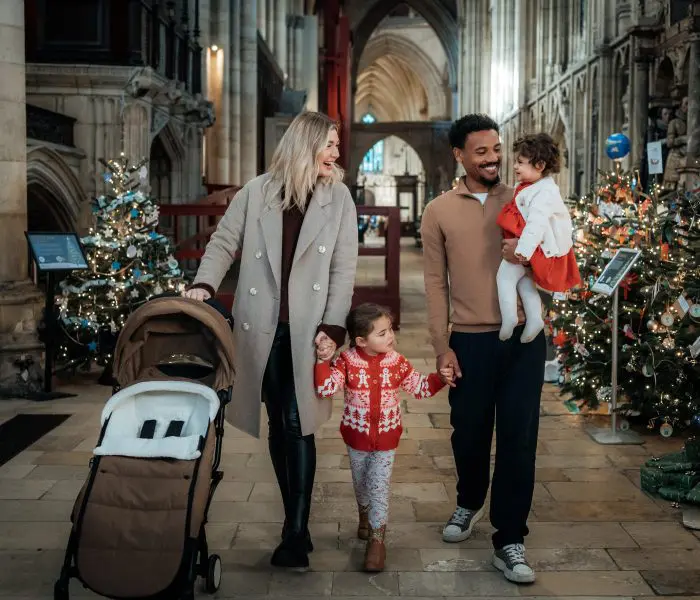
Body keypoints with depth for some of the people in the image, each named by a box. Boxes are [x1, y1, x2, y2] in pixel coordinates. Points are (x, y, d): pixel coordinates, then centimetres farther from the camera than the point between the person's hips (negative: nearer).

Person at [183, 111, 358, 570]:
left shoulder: (339, 197, 3)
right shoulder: (257, 192, 4)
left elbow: (344, 268, 0)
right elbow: (224, 243, 10)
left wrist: (333, 327, -8)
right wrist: (204, 284, -8)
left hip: (308, 328, -1)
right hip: (263, 327, 2)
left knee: (298, 425, -7)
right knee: (279, 426, 8)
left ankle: (296, 533, -3)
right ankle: (297, 526, 20)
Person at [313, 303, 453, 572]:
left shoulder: (397, 362, -9)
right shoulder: (347, 361, -15)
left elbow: (419, 387, 1)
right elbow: (326, 388, -24)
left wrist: (439, 379, -14)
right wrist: (323, 361, -35)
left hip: (386, 438, 0)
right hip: (356, 436, 1)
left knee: (379, 486, -4)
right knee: (360, 482, 21)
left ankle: (377, 539, 6)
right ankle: (365, 515, 49)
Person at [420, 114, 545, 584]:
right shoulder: (439, 211, 3)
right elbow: (436, 283, 2)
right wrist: (441, 346, -3)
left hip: (524, 337, 0)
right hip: (470, 341, 0)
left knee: (518, 438, 1)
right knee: (470, 433, 13)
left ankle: (509, 541, 11)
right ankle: (469, 503, 42)